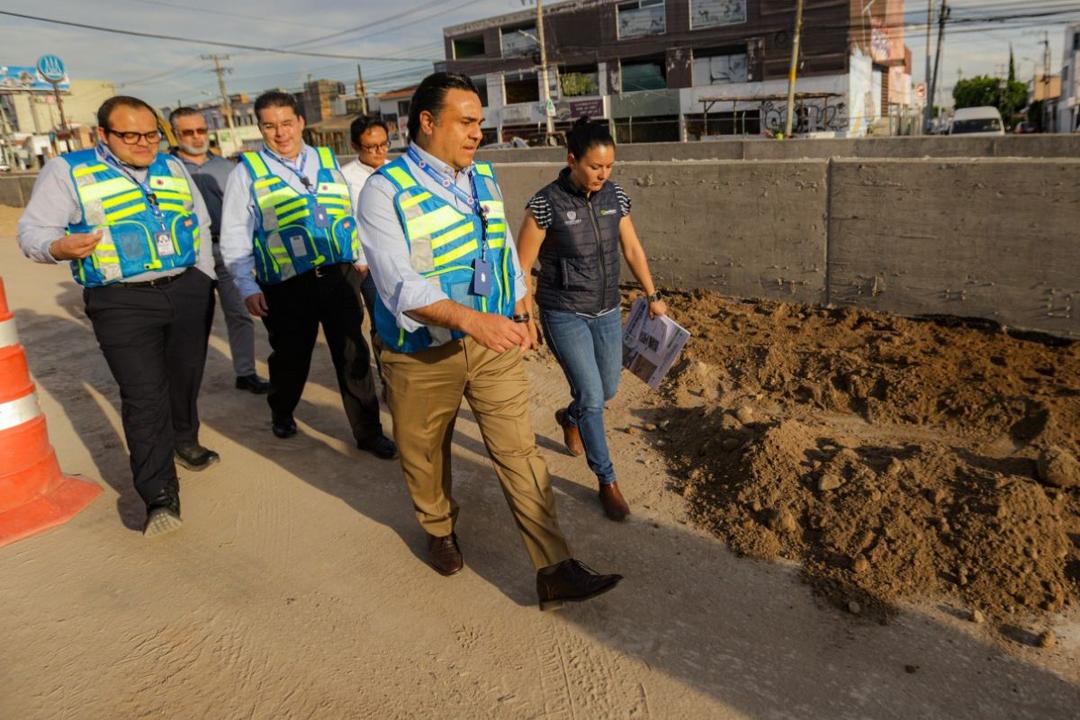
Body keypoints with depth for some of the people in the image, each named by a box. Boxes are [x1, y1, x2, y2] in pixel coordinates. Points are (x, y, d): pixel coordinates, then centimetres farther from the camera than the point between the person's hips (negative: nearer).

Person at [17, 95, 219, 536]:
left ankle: (184, 442, 40)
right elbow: (33, 230, -6)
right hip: (122, 302, -5)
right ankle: (160, 495, -3)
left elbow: (200, 223, 22)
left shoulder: (173, 168, 13)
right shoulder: (67, 171, -2)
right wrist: (59, 246, -29)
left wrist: (204, 280, 16)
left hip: (188, 290, 5)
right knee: (143, 395, -9)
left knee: (186, 378, 16)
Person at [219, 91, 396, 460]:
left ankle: (368, 431, 11)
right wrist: (248, 287, -4)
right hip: (285, 286, -1)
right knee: (291, 356, 12)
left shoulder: (327, 160, 11)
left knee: (353, 355, 0)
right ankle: (281, 413, 41)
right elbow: (234, 237, 1)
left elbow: (351, 213, 17)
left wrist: (361, 257, 13)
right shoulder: (247, 171, 2)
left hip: (339, 275, 2)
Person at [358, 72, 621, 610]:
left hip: (493, 344, 4)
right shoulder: (385, 191, -15)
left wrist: (518, 317, 19)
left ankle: (554, 572, 7)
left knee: (520, 452, 1)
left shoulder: (484, 178, 5)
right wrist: (470, 318, -40)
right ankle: (439, 529, 47)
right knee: (425, 456, 17)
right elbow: (398, 282, -27)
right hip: (422, 356, -4)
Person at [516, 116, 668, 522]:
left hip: (607, 313, 6)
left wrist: (653, 296, 10)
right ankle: (607, 481, 10)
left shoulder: (615, 197, -2)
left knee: (607, 390, 16)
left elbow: (632, 249, 10)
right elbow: (521, 266, -10)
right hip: (564, 315, -5)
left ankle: (569, 418, 51)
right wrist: (524, 318, -9)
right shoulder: (546, 204, -17)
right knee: (592, 397, -8)